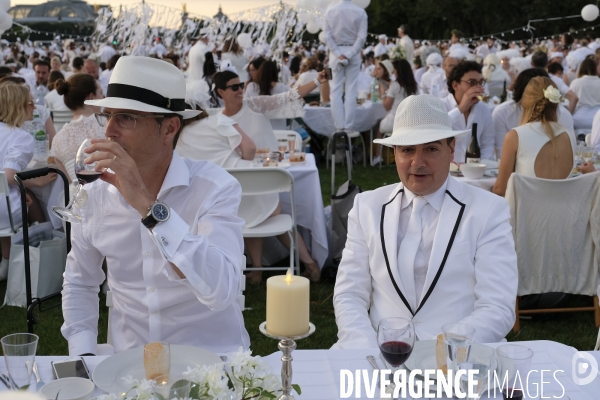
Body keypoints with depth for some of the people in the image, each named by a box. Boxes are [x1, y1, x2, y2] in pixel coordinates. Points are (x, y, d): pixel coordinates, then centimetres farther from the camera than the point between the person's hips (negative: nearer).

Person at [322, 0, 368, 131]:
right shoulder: (360, 12, -4)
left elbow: (327, 35, -6)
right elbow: (362, 37, -8)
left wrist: (338, 54, -7)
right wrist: (350, 54, -9)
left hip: (336, 52, 0)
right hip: (353, 52, 0)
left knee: (336, 91, 3)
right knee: (351, 91, 2)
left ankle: (339, 127, 0)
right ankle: (348, 127, 1)